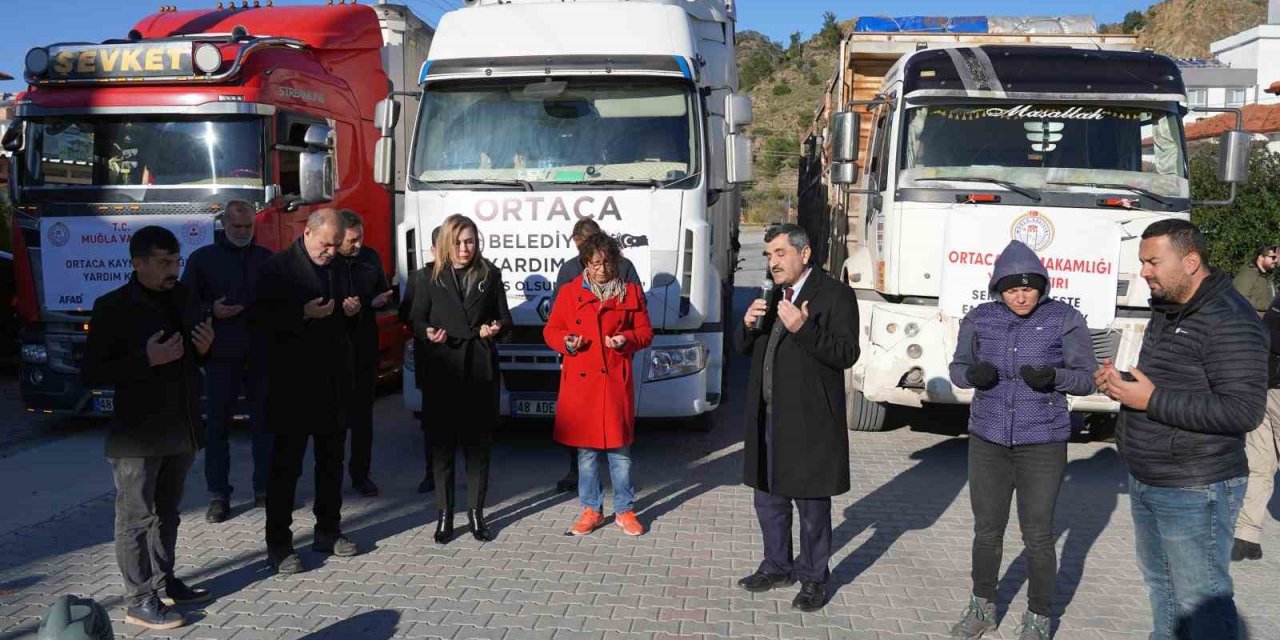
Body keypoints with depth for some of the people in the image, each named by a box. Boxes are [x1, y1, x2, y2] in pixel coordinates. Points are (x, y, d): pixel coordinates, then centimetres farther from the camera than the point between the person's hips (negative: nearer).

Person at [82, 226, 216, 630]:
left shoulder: (184, 298, 7)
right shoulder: (113, 307, -11)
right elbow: (93, 374, -12)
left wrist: (206, 348, -4)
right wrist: (146, 360, -23)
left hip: (182, 428, 6)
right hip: (137, 435, -6)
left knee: (167, 512, 18)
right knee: (136, 517, 3)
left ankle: (164, 582, 32)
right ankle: (139, 601, 11)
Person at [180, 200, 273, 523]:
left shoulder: (267, 258, 10)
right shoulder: (203, 258, 4)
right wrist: (211, 311, -15)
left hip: (262, 354, 2)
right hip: (221, 355, -1)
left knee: (264, 422, 8)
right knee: (217, 426, 3)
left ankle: (265, 489, 19)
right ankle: (218, 495, 11)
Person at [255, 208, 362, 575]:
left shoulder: (338, 268, 12)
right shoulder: (279, 268, -6)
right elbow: (263, 319, -12)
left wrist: (352, 312, 0)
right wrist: (304, 314, -24)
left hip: (334, 381, 6)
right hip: (294, 383, -6)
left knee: (332, 460, 14)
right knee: (286, 465, 0)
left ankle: (328, 531, 26)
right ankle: (278, 544, 8)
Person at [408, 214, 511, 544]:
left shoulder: (489, 273, 7)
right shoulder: (432, 276, 4)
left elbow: (504, 318, 9)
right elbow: (416, 319, 5)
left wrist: (495, 328, -13)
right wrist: (428, 332, -16)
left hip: (481, 369, 1)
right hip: (442, 368, -1)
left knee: (479, 441, 5)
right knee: (443, 442, 2)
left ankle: (476, 513, 16)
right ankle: (444, 514, 13)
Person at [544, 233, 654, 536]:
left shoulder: (631, 292, 5)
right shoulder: (569, 292, 5)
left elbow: (645, 332, 9)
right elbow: (551, 330, 10)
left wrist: (626, 339, -11)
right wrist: (566, 342, -11)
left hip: (616, 382, 0)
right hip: (580, 382, 1)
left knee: (620, 450, 4)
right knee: (585, 449, 8)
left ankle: (624, 510, 18)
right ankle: (592, 510, 22)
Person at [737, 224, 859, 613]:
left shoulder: (835, 295, -8)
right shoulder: (774, 296, 15)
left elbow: (847, 354, -17)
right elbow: (748, 350, 19)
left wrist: (803, 329, -29)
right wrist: (749, 325, -3)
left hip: (809, 421, -7)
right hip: (768, 418, 7)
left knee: (812, 504, 5)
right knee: (768, 499, 17)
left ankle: (814, 579, 20)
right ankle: (778, 567, 34)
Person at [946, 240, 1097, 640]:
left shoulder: (1065, 320, -7)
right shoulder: (980, 319, 0)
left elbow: (1087, 378, -6)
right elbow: (957, 368, 5)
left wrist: (1053, 376, -27)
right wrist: (972, 374, -18)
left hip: (1043, 444, -3)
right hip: (987, 440, 3)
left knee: (1037, 535, 4)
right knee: (987, 530, 12)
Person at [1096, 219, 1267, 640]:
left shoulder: (1228, 319, -19)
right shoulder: (1167, 310, 11)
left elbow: (1244, 411, -25)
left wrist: (1151, 400, -24)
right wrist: (1121, 382, 3)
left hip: (1195, 492, -9)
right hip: (1146, 481, 9)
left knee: (1202, 602, 0)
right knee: (1160, 581, 23)